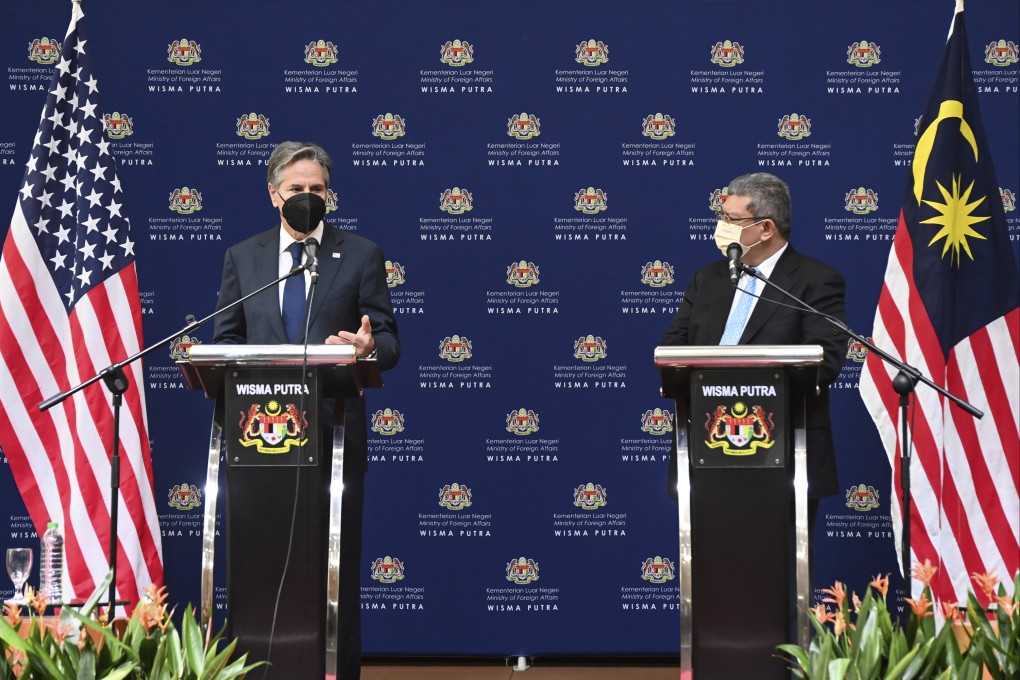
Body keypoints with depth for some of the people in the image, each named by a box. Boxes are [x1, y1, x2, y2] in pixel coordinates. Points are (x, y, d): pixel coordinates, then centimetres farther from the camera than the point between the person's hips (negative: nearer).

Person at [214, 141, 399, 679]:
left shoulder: (360, 255, 5)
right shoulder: (242, 257, 12)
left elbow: (389, 342, 2)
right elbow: (225, 342, 12)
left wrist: (371, 347, -22)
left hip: (334, 432, -2)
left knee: (337, 564, 1)